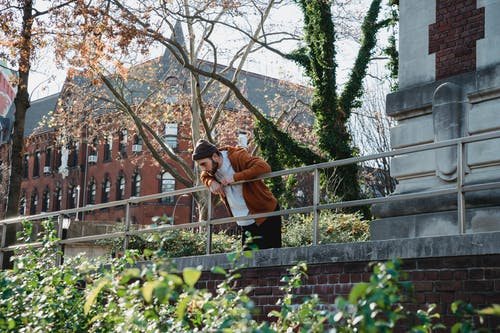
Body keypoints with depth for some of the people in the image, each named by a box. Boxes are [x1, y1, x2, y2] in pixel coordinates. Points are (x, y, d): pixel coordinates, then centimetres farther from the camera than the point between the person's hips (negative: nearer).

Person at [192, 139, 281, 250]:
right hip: (246, 223, 7)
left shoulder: (237, 156, -19)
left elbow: (264, 167, -30)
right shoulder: (211, 168, 1)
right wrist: (211, 182, -3)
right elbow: (204, 176, 23)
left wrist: (235, 177, -30)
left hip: (266, 215, -7)